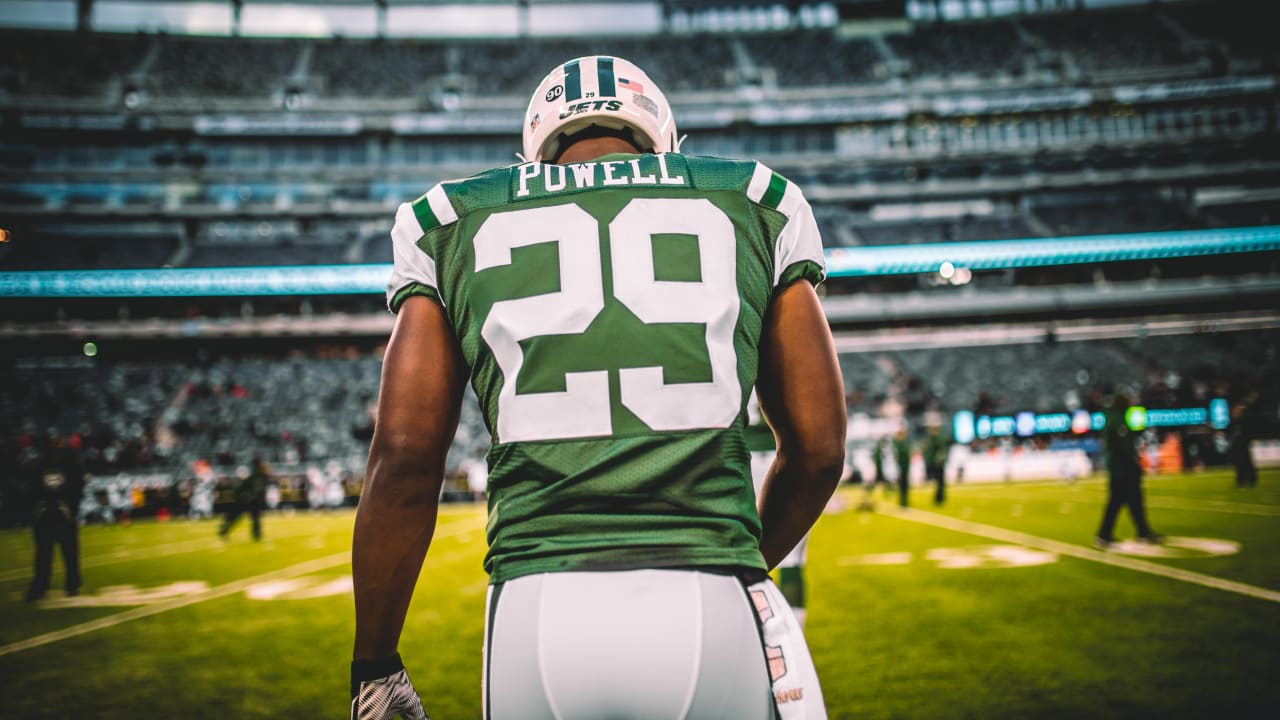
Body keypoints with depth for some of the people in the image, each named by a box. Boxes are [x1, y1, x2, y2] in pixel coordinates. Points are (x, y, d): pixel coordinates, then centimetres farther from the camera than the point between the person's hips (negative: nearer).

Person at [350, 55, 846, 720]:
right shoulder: (753, 206, 15)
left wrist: (373, 664, 14)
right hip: (713, 614, 0)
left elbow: (404, 455, 5)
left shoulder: (455, 227, 13)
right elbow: (819, 448, 13)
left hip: (538, 614, 1)